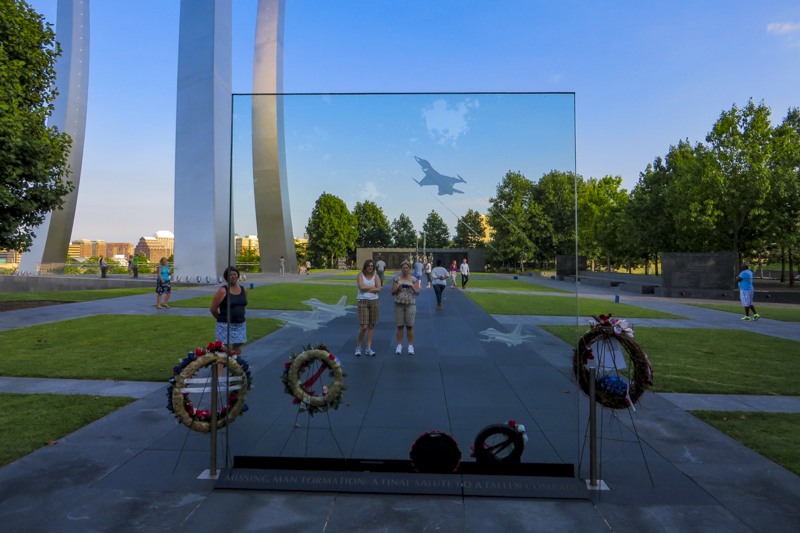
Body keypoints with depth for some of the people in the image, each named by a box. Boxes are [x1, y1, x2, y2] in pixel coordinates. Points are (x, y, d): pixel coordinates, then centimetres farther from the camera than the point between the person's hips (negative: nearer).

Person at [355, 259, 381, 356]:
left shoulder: (376, 276, 8)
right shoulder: (360, 275, 2)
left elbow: (379, 289, -5)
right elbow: (361, 287, -13)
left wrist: (367, 289, -9)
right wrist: (373, 287, -5)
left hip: (374, 302, 3)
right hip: (362, 302, -3)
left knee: (371, 326, 5)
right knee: (363, 327, -8)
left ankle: (368, 348, 13)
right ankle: (358, 347, 11)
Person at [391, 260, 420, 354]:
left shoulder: (414, 279, 5)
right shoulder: (397, 279, 7)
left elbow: (417, 293, 1)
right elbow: (393, 293, 6)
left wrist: (412, 287, -17)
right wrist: (398, 288, -12)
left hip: (410, 305, -1)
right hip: (399, 305, 1)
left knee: (410, 326, 1)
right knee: (400, 326, 3)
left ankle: (410, 346, 9)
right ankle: (399, 345, 11)